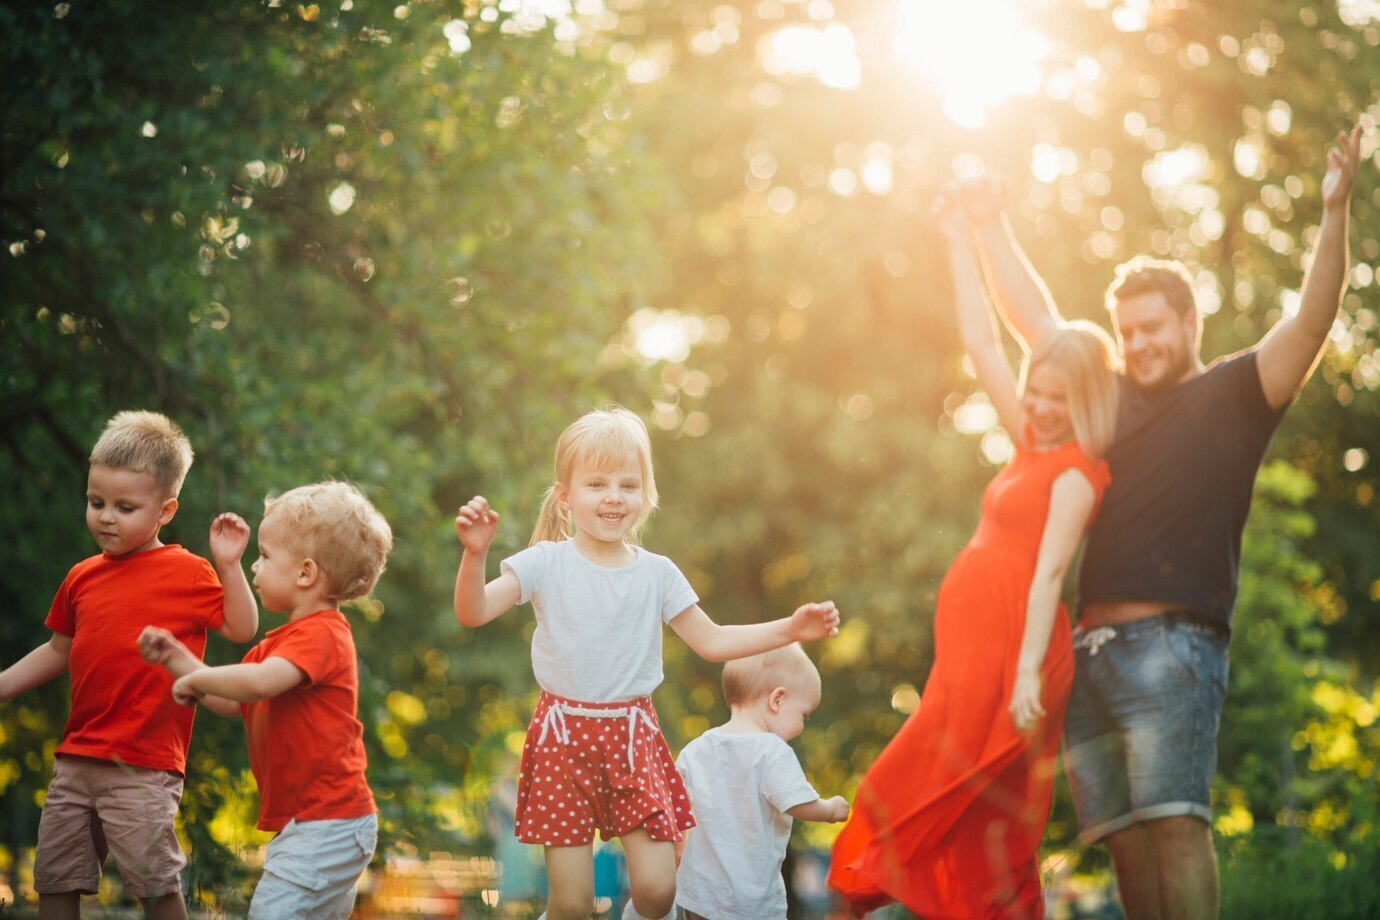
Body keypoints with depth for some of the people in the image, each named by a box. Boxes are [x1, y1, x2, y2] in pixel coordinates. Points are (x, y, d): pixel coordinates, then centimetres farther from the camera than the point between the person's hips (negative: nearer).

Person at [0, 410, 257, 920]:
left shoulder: (187, 573, -4)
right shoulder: (82, 578, 12)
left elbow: (241, 629, -7)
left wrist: (228, 565, -16)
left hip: (143, 767, -6)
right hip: (76, 758, 6)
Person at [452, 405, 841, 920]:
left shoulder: (657, 574, 3)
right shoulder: (546, 563, -5)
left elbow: (711, 641, 10)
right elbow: (472, 613, -14)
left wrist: (789, 630, 1)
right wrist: (475, 554, -32)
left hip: (633, 738, 2)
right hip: (563, 737, -2)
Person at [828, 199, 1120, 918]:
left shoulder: (1078, 473, -7)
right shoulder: (1033, 446, 16)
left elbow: (1048, 574, -18)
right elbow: (981, 345, 22)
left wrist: (1030, 672, -26)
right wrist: (960, 245, 26)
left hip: (1010, 654, -9)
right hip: (972, 653, 9)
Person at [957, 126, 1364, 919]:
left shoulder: (1233, 395, 8)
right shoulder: (1113, 400, 22)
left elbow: (1312, 323, -6)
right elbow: (1036, 319, 32)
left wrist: (1335, 215, -17)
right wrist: (992, 228, 35)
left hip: (1172, 644, -5)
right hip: (1090, 647, 5)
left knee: (1175, 820, -17)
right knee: (1123, 837, 0)